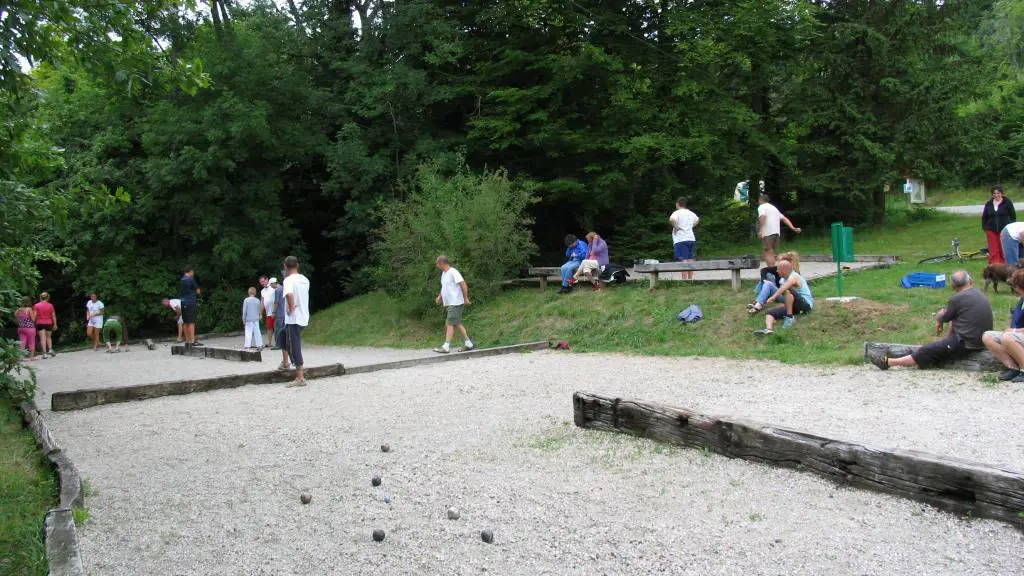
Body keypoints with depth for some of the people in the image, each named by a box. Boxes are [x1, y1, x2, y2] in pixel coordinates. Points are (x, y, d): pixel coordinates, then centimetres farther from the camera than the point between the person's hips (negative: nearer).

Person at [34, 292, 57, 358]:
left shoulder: (36, 306, -1)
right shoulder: (50, 306, 0)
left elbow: (34, 316, -4)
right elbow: (53, 316, 2)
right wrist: (55, 324, 8)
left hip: (40, 323, -1)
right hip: (48, 323, 1)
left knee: (42, 338, -4)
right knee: (49, 337, 18)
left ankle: (44, 353, -9)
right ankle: (50, 349, 3)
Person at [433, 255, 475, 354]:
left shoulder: (453, 272, -15)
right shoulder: (443, 273, 15)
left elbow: (463, 284, -18)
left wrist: (466, 298, -17)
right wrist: (439, 296, 12)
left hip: (455, 303, -10)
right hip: (448, 304, 10)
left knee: (450, 324, -11)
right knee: (457, 324, 12)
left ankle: (446, 347, -13)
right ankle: (468, 344, 18)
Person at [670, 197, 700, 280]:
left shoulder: (677, 213, -7)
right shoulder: (691, 213, 16)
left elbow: (671, 219, -28)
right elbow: (697, 219, 36)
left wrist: (675, 227, -13)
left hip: (680, 240, -7)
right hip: (691, 239, 7)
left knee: (683, 261, -9)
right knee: (690, 260, 10)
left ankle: (684, 280, -13)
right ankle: (690, 279, 13)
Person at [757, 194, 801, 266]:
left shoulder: (761, 207, 3)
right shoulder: (774, 208, 28)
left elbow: (762, 217, -17)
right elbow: (784, 219, 21)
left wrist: (760, 231, -21)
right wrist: (793, 228, 15)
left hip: (768, 233, -7)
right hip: (777, 233, 7)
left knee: (768, 252, -9)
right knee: (772, 253, 14)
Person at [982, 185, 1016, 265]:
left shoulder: (1007, 202, 0)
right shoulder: (988, 204, 8)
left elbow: (1013, 216, 2)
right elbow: (984, 217, 15)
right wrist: (985, 228, 7)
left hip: (1004, 230, -2)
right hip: (991, 231, 2)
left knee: (1003, 250, 5)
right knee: (993, 250, -5)